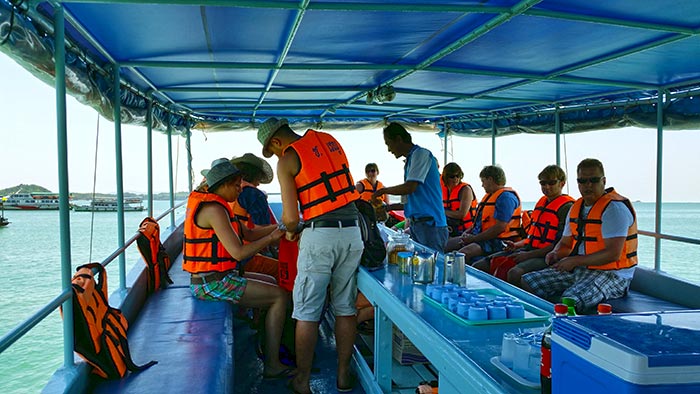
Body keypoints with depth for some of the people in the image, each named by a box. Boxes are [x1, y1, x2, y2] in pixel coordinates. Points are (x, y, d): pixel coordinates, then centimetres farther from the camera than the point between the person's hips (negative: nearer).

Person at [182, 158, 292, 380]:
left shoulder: (216, 205, 13)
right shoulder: (214, 209, -19)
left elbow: (249, 233, 14)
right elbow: (239, 252, -25)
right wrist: (272, 237, -14)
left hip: (215, 277, 10)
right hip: (213, 284, -10)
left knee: (273, 283, 22)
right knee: (280, 297, -9)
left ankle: (266, 344, 24)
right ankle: (272, 365, -6)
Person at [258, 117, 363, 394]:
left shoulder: (287, 161, -4)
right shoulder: (329, 141, 14)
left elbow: (291, 218, -8)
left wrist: (290, 230, 15)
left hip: (320, 235, -6)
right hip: (352, 231, 6)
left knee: (307, 312, 5)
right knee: (345, 308, 13)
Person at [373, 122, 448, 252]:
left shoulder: (421, 154, -8)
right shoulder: (410, 159, 20)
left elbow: (410, 187, -18)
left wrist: (384, 190, -4)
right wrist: (389, 208, 23)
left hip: (429, 223, -9)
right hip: (417, 224, 9)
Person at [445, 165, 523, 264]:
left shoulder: (506, 197, -13)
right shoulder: (490, 195, 20)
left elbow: (500, 227, -22)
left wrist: (474, 238, -17)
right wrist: (468, 231, 7)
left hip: (498, 242, -10)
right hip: (482, 237, 11)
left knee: (464, 252, -35)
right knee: (444, 245, 0)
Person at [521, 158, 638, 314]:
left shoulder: (614, 208, -13)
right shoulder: (576, 207, 13)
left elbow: (613, 254, -21)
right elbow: (566, 243, 23)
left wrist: (576, 261, -20)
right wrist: (556, 254, 0)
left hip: (611, 274, -8)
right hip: (578, 269, 8)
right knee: (527, 282, -1)